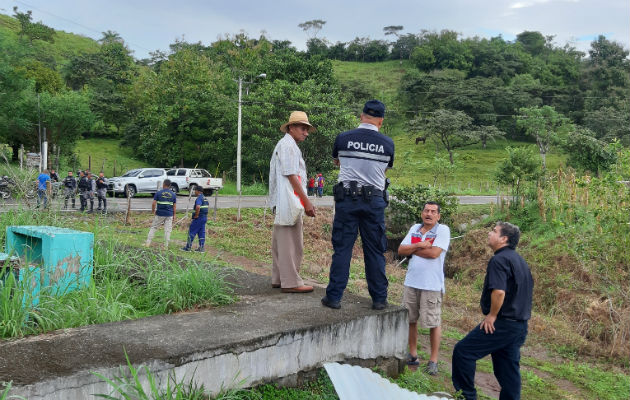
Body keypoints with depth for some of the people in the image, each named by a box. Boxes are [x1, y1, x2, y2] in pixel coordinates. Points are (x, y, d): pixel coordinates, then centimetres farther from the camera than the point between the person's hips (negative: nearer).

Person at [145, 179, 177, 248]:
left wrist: (153, 210, 11)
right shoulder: (173, 194, 3)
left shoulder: (158, 193, -4)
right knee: (167, 230, 5)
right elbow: (174, 206, 4)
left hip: (160, 214, -1)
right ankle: (166, 246, 6)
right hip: (169, 215, 1)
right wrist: (174, 215, 11)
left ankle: (147, 243, 9)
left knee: (153, 228, 11)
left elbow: (153, 203, -6)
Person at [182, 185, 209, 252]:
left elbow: (198, 207, -33)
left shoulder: (199, 198, -17)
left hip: (198, 218, -9)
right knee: (202, 232, 9)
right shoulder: (205, 198, 14)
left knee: (192, 232, 0)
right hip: (204, 217, 9)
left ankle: (188, 247, 4)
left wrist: (196, 215, -20)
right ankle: (201, 248, 8)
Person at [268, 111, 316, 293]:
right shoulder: (288, 145, -9)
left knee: (281, 241, 12)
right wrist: (307, 201, -16)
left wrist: (304, 200, 20)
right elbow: (291, 176, -16)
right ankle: (291, 282, -6)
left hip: (281, 202, 11)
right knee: (291, 242, -9)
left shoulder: (283, 145, 23)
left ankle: (278, 279, 19)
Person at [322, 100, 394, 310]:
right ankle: (379, 299, 14)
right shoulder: (387, 143, 0)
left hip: (347, 199, 0)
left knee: (342, 248, 5)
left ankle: (334, 296, 7)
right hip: (375, 200, 1)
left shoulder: (343, 138, -1)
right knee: (375, 251, 8)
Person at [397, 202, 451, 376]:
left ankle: (433, 360, 14)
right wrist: (420, 245, -13)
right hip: (411, 283, 6)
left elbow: (434, 252, -19)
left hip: (431, 285, -5)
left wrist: (413, 249, -6)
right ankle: (413, 355, 28)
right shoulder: (415, 228, 10)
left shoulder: (443, 230, -7)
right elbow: (401, 250, 2)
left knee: (433, 323, 2)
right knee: (410, 320, 13)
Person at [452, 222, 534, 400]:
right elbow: (528, 290, 25)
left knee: (463, 351, -3)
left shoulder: (499, 260, -16)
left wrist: (492, 315, -15)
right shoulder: (520, 261, 15)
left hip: (502, 323, -10)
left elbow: (499, 291, -27)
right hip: (520, 325, 10)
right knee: (509, 368, 13)